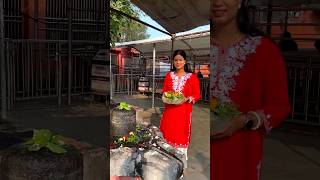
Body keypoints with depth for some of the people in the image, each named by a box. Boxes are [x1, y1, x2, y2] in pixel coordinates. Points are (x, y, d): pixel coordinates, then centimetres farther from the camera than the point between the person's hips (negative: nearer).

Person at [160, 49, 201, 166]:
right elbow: (164, 91, 14)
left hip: (184, 111, -3)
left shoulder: (192, 77, -2)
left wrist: (187, 99, -18)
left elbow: (197, 95, -1)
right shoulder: (169, 75, 8)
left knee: (181, 135, 1)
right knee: (167, 134, 4)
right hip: (169, 110, 3)